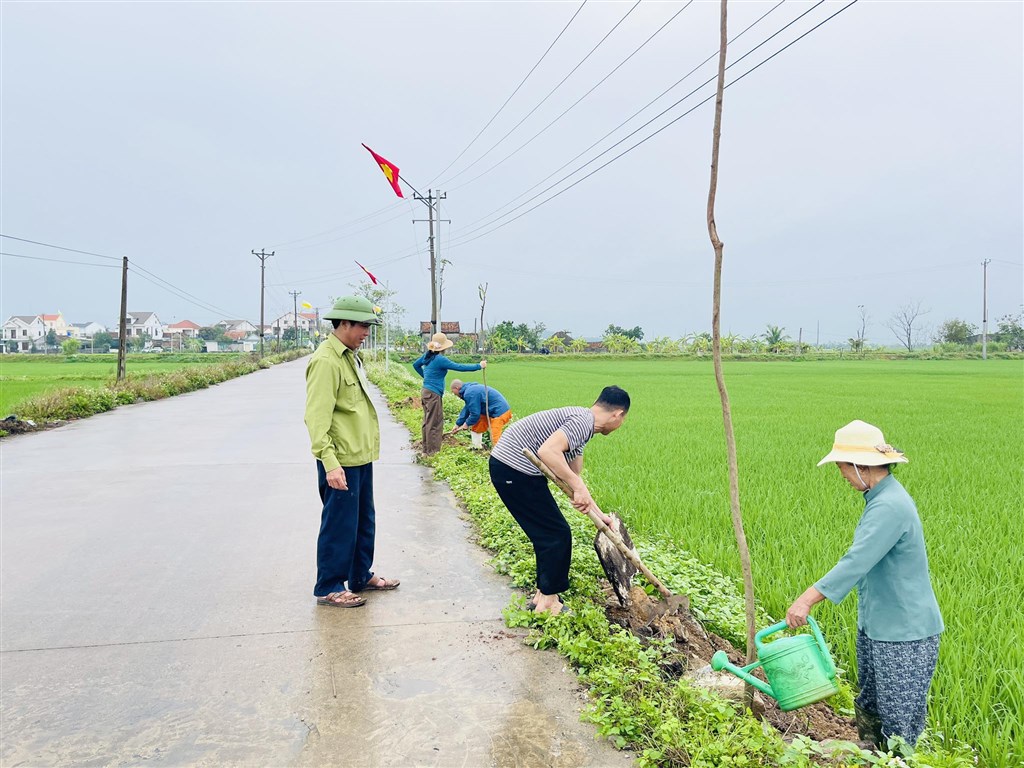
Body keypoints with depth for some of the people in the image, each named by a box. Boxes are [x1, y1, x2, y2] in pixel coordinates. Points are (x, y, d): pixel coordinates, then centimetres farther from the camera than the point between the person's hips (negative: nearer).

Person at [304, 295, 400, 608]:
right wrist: (330, 463, -27)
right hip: (341, 461, -10)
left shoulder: (350, 357, 13)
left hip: (361, 457, 10)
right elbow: (317, 417, -22)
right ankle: (328, 588, 17)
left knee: (364, 522, 19)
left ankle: (361, 576, 34)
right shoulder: (326, 361, -17)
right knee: (339, 526, 2)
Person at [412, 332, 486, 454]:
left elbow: (415, 364, 21)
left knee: (428, 421, 18)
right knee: (434, 423, -1)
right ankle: (432, 451, 4)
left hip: (426, 393, 9)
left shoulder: (427, 355, 6)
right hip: (433, 394, -9)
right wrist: (478, 366, -14)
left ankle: (426, 449, 27)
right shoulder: (440, 359, -20)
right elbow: (458, 367, -20)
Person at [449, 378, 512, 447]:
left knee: (494, 439, -18)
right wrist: (458, 424, 24)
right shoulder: (471, 388, 14)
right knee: (475, 428, 22)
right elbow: (466, 409, 22)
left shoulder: (469, 393, -20)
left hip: (499, 413, -11)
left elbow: (475, 414, -18)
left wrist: (467, 424, 1)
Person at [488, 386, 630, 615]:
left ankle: (542, 596, 29)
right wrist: (578, 487, -22)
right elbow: (547, 451, -30)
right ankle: (548, 603, 11)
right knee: (557, 534, 0)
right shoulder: (584, 421, -15)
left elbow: (573, 476, 22)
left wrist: (599, 515, 23)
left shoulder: (580, 424, 17)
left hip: (507, 467, 10)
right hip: (513, 469, -10)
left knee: (547, 534, 18)